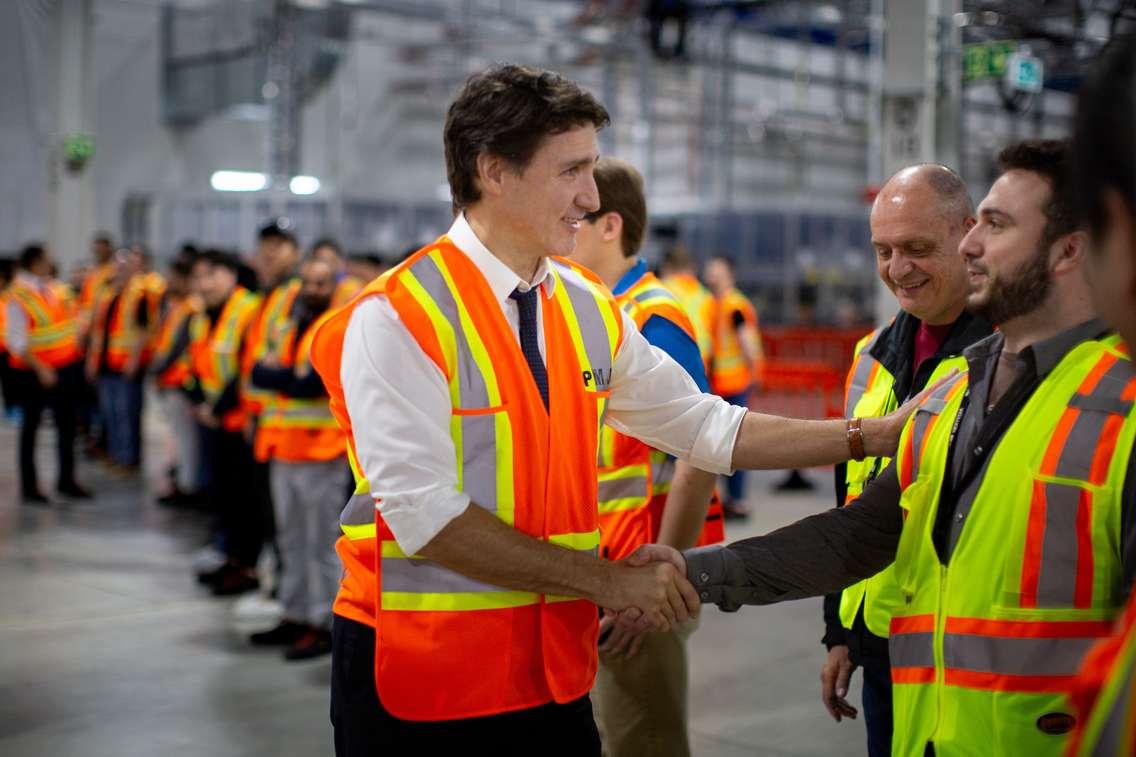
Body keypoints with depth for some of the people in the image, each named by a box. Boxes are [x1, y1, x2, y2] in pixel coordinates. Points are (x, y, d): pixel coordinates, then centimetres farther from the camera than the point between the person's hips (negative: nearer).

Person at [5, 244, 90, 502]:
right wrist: (40, 369, -22)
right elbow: (16, 341, -18)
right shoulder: (18, 296, -14)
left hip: (66, 367, 6)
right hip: (34, 372, -6)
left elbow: (72, 321, 16)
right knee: (30, 427, 6)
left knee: (67, 425, 11)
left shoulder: (58, 289, 4)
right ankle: (29, 486, 16)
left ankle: (66, 481, 24)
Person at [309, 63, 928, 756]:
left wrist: (874, 435, 7)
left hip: (555, 672, 6)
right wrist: (602, 580, -18)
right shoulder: (397, 318, -14)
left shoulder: (592, 311, 8)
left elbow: (707, 428, 13)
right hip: (419, 686, -6)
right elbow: (425, 515, -20)